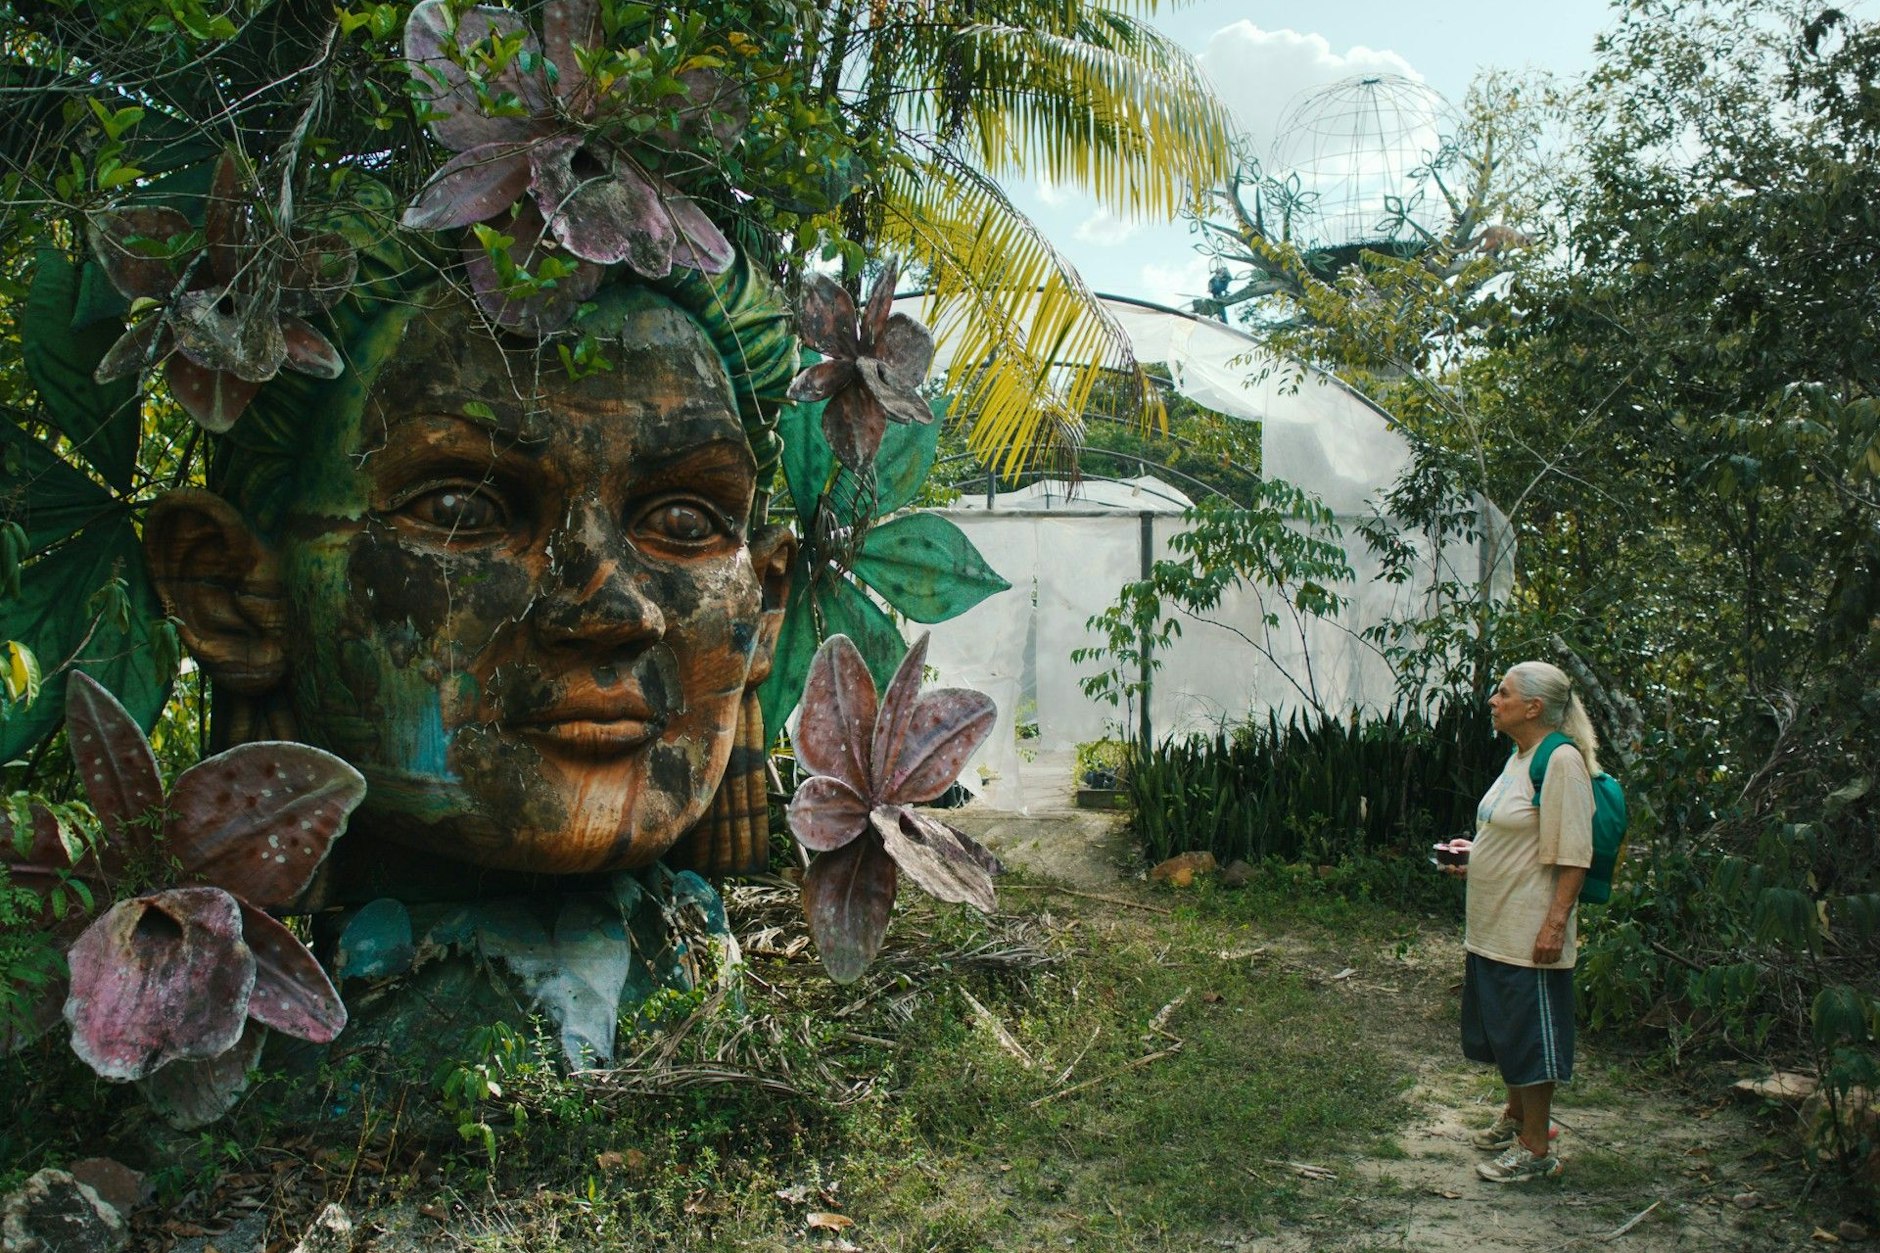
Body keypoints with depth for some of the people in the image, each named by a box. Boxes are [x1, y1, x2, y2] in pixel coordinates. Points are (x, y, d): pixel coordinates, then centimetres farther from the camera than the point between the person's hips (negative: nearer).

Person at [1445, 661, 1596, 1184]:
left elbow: (1573, 855, -21)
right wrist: (1473, 857, 10)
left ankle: (1537, 1149, 12)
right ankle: (1517, 1117, 37)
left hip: (1528, 931, -10)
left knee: (1531, 1037, 1)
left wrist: (1556, 922, -24)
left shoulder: (1562, 760, -18)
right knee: (1502, 1027, 20)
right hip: (1493, 925, 10)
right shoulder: (1519, 757, 11)